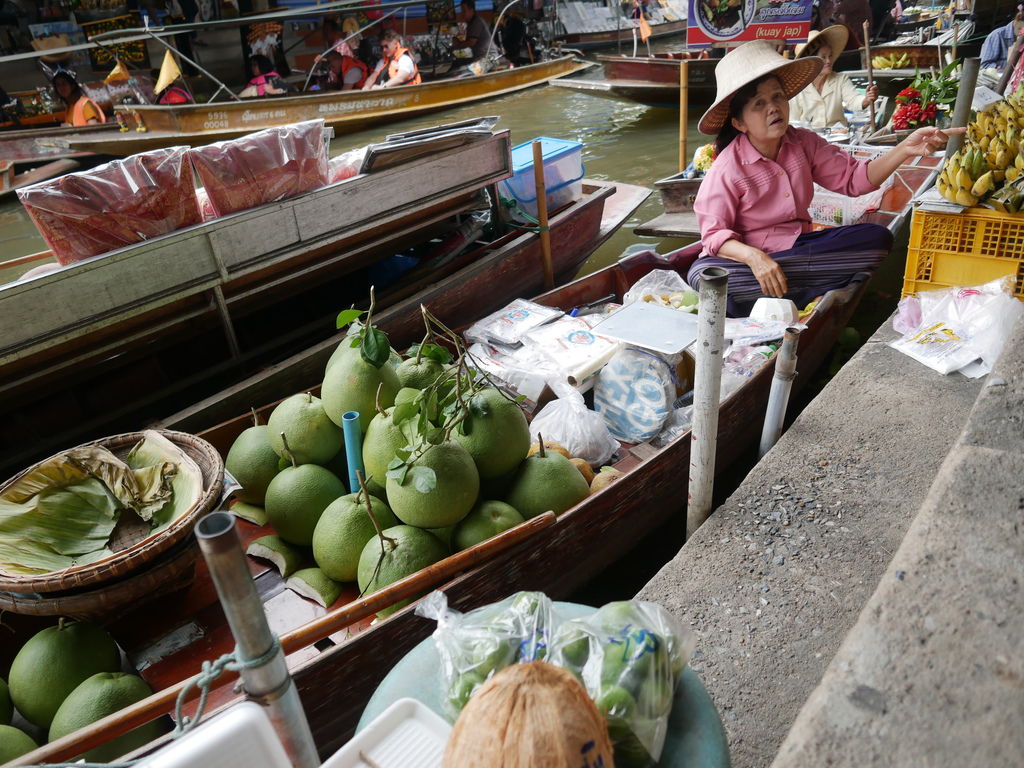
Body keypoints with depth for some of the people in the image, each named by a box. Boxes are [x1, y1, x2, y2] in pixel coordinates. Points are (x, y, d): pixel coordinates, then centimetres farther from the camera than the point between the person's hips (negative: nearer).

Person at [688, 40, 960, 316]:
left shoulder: (803, 143, 1)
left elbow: (854, 178, 1)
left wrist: (905, 149, -15)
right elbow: (714, 233, -18)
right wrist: (754, 258, -37)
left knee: (876, 237, -11)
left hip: (798, 246, 5)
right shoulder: (727, 169, -16)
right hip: (748, 255, -5)